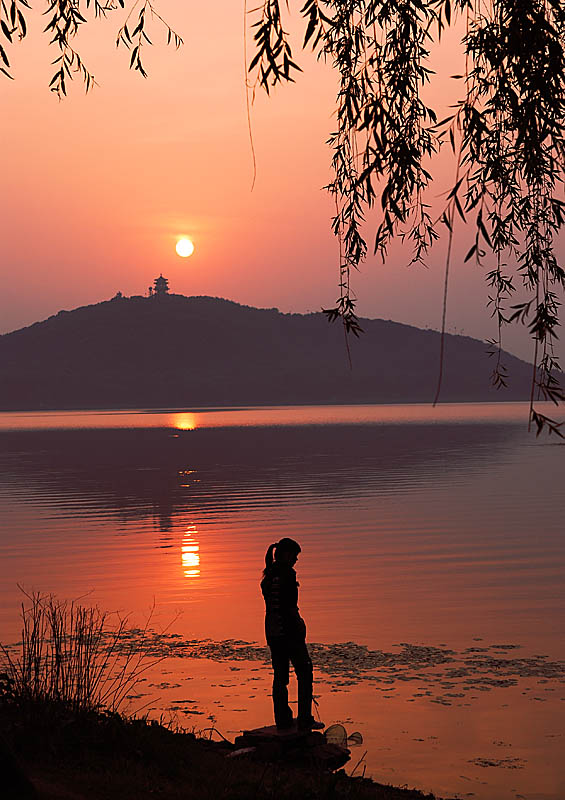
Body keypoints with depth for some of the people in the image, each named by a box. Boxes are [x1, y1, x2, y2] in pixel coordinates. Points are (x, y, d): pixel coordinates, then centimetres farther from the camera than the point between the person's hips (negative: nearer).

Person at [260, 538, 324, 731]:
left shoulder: (268, 574, 9)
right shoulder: (287, 573, -15)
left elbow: (270, 603, 12)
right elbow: (291, 607, -18)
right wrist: (300, 626, -8)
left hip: (272, 631, 8)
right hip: (288, 630, -8)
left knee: (280, 675, 12)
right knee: (304, 673, 4)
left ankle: (282, 720, 15)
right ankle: (304, 721, 4)